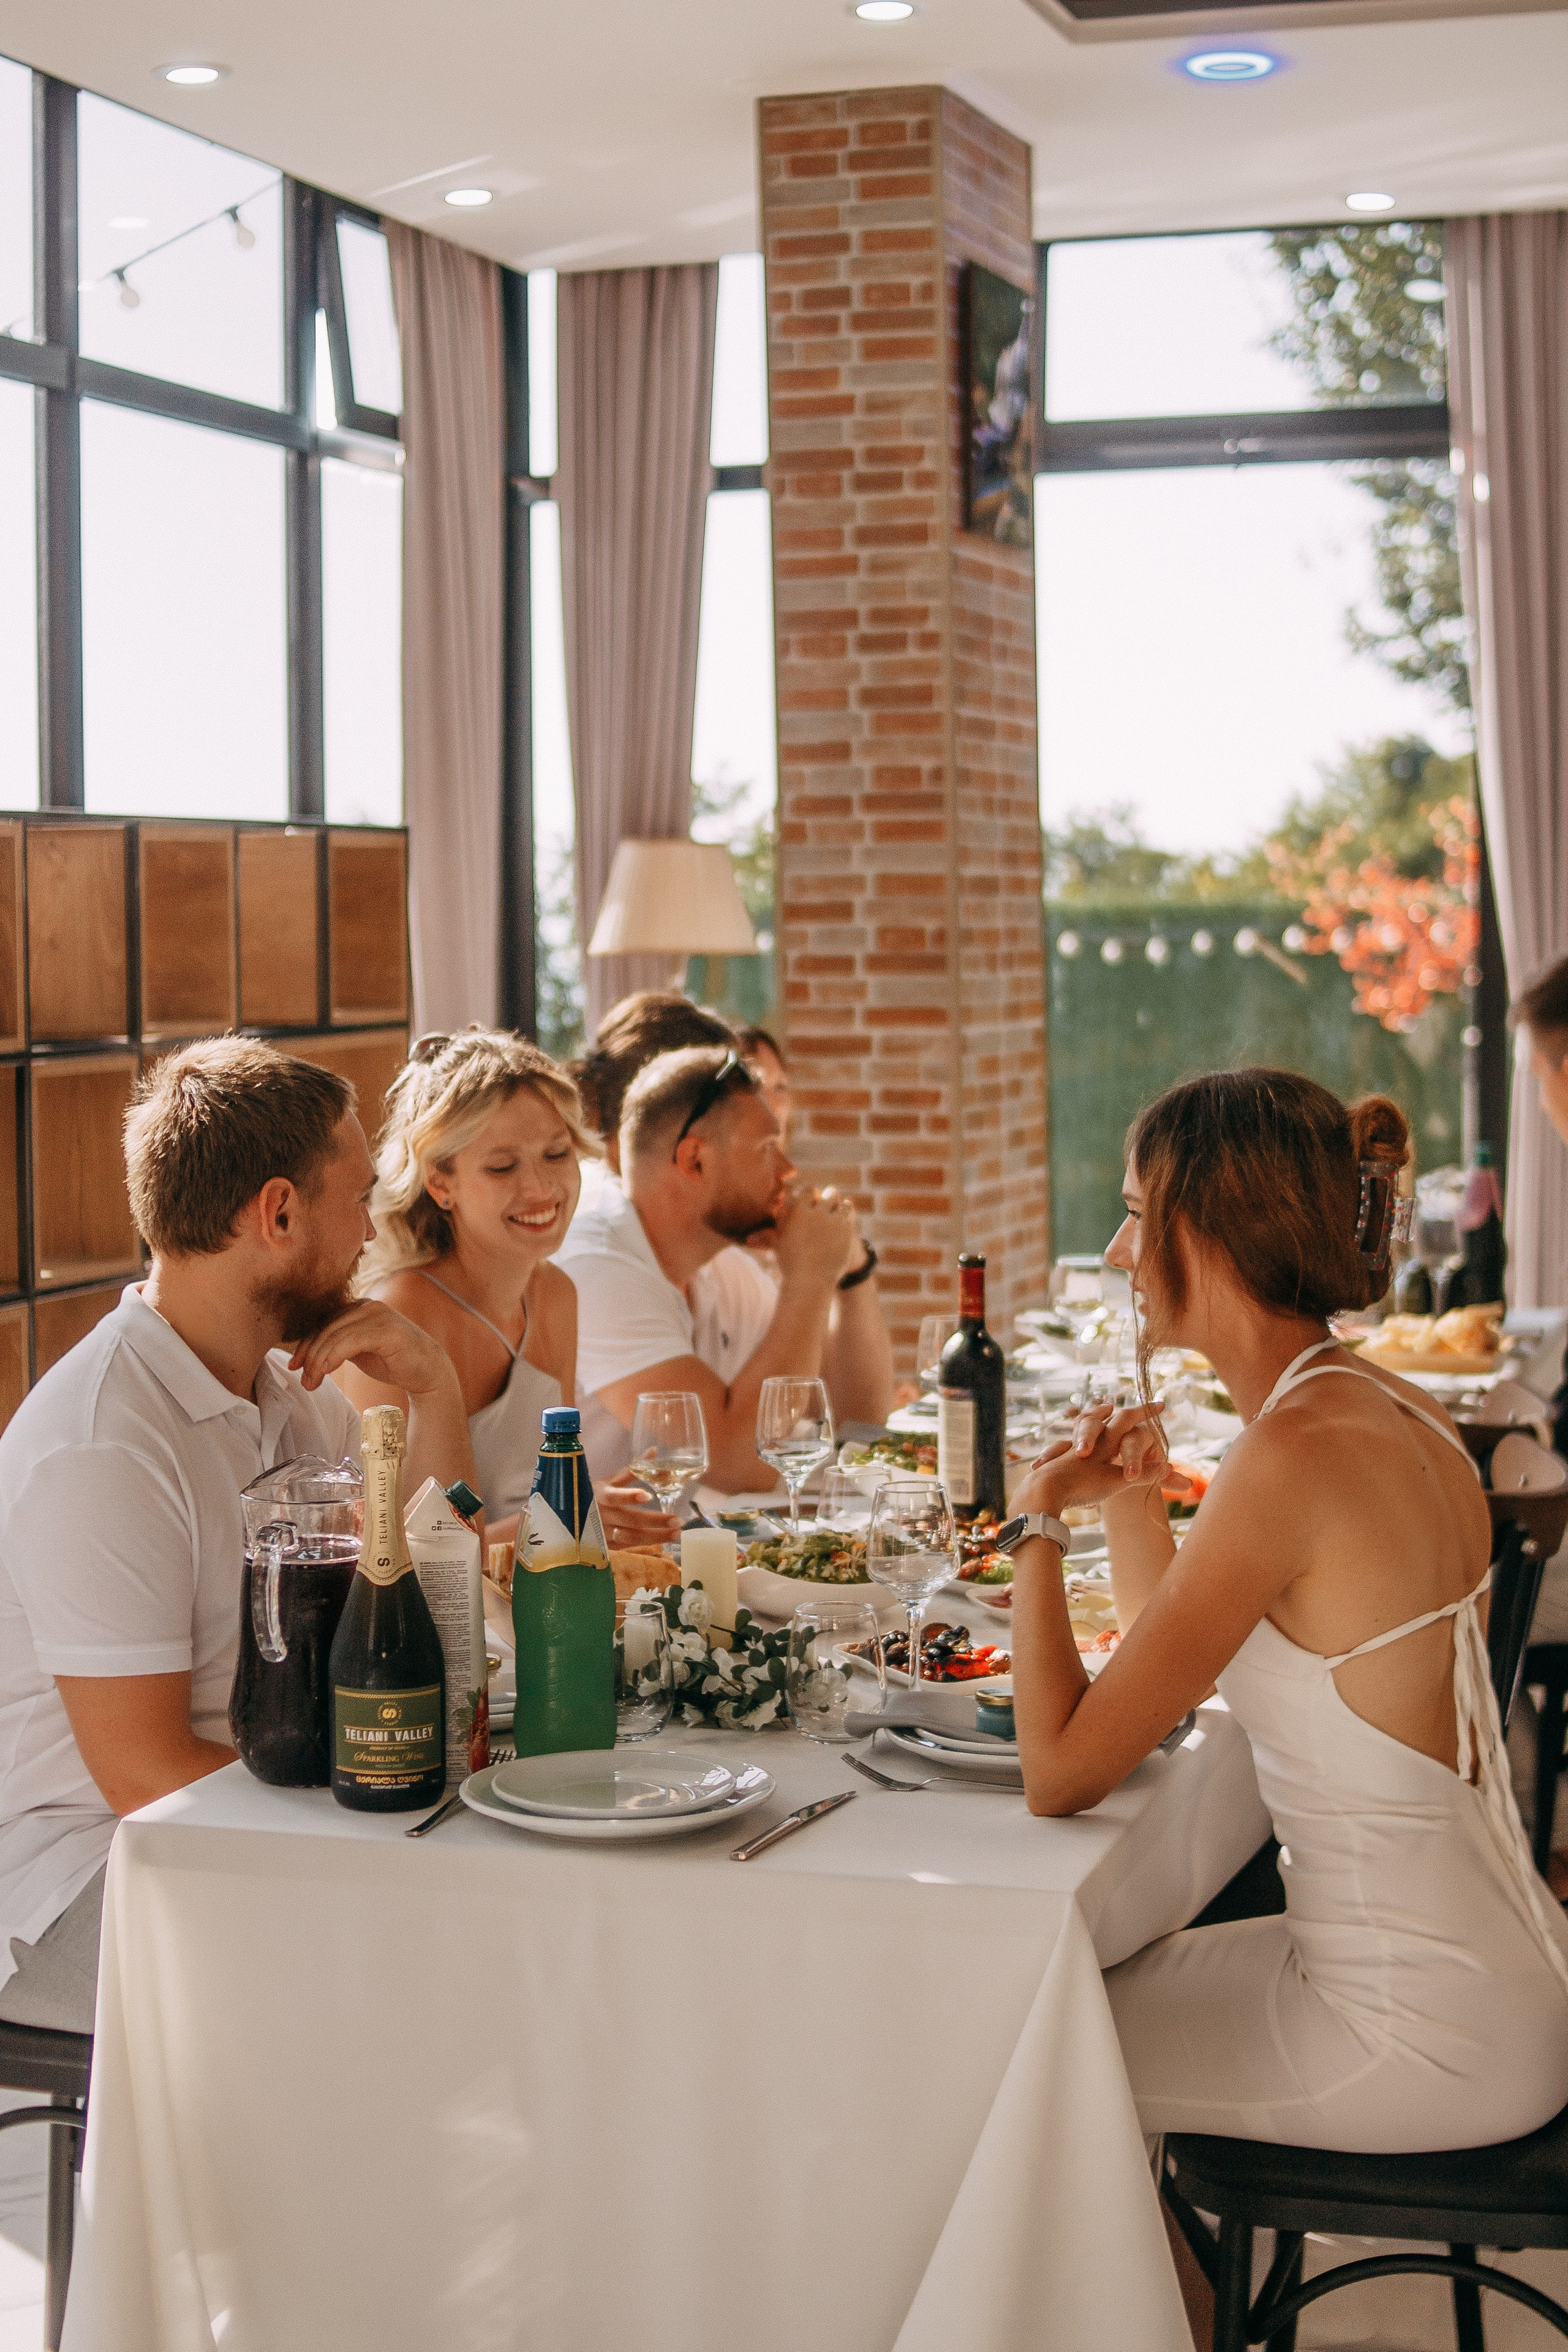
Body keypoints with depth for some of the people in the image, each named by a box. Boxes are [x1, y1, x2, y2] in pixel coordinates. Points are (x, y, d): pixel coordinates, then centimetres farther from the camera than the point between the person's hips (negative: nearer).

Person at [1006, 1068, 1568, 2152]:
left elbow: (1061, 1774, -21)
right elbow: (1168, 1670, 19)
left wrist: (1037, 1522, -9)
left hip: (1431, 2038, -8)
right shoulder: (1395, 1411, 5)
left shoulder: (1296, 1451, -24)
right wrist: (1132, 1496, 4)